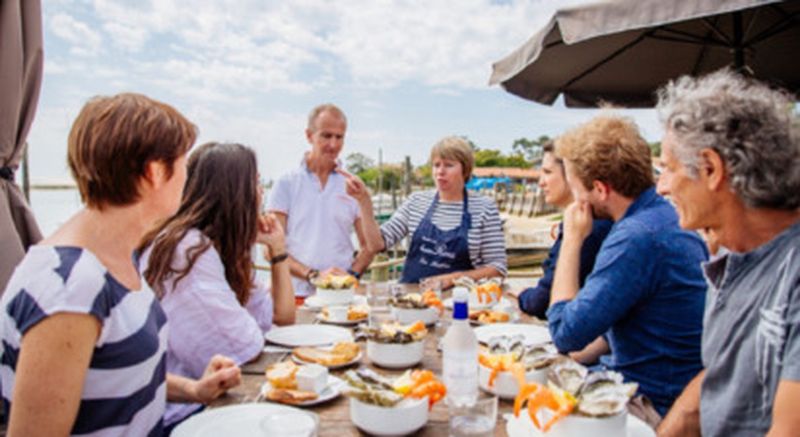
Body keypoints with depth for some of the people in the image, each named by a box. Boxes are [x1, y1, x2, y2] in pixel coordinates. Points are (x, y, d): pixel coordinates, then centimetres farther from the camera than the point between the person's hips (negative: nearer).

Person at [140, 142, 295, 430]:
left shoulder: (218, 247, 7)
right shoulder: (189, 252, -23)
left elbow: (282, 315, 10)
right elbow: (246, 351, -21)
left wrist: (277, 249, 6)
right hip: (177, 413, -8)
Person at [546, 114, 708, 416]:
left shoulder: (635, 238, -28)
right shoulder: (667, 215, 4)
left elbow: (566, 332, -23)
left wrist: (572, 239, -18)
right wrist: (575, 357, 6)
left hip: (652, 400, -8)